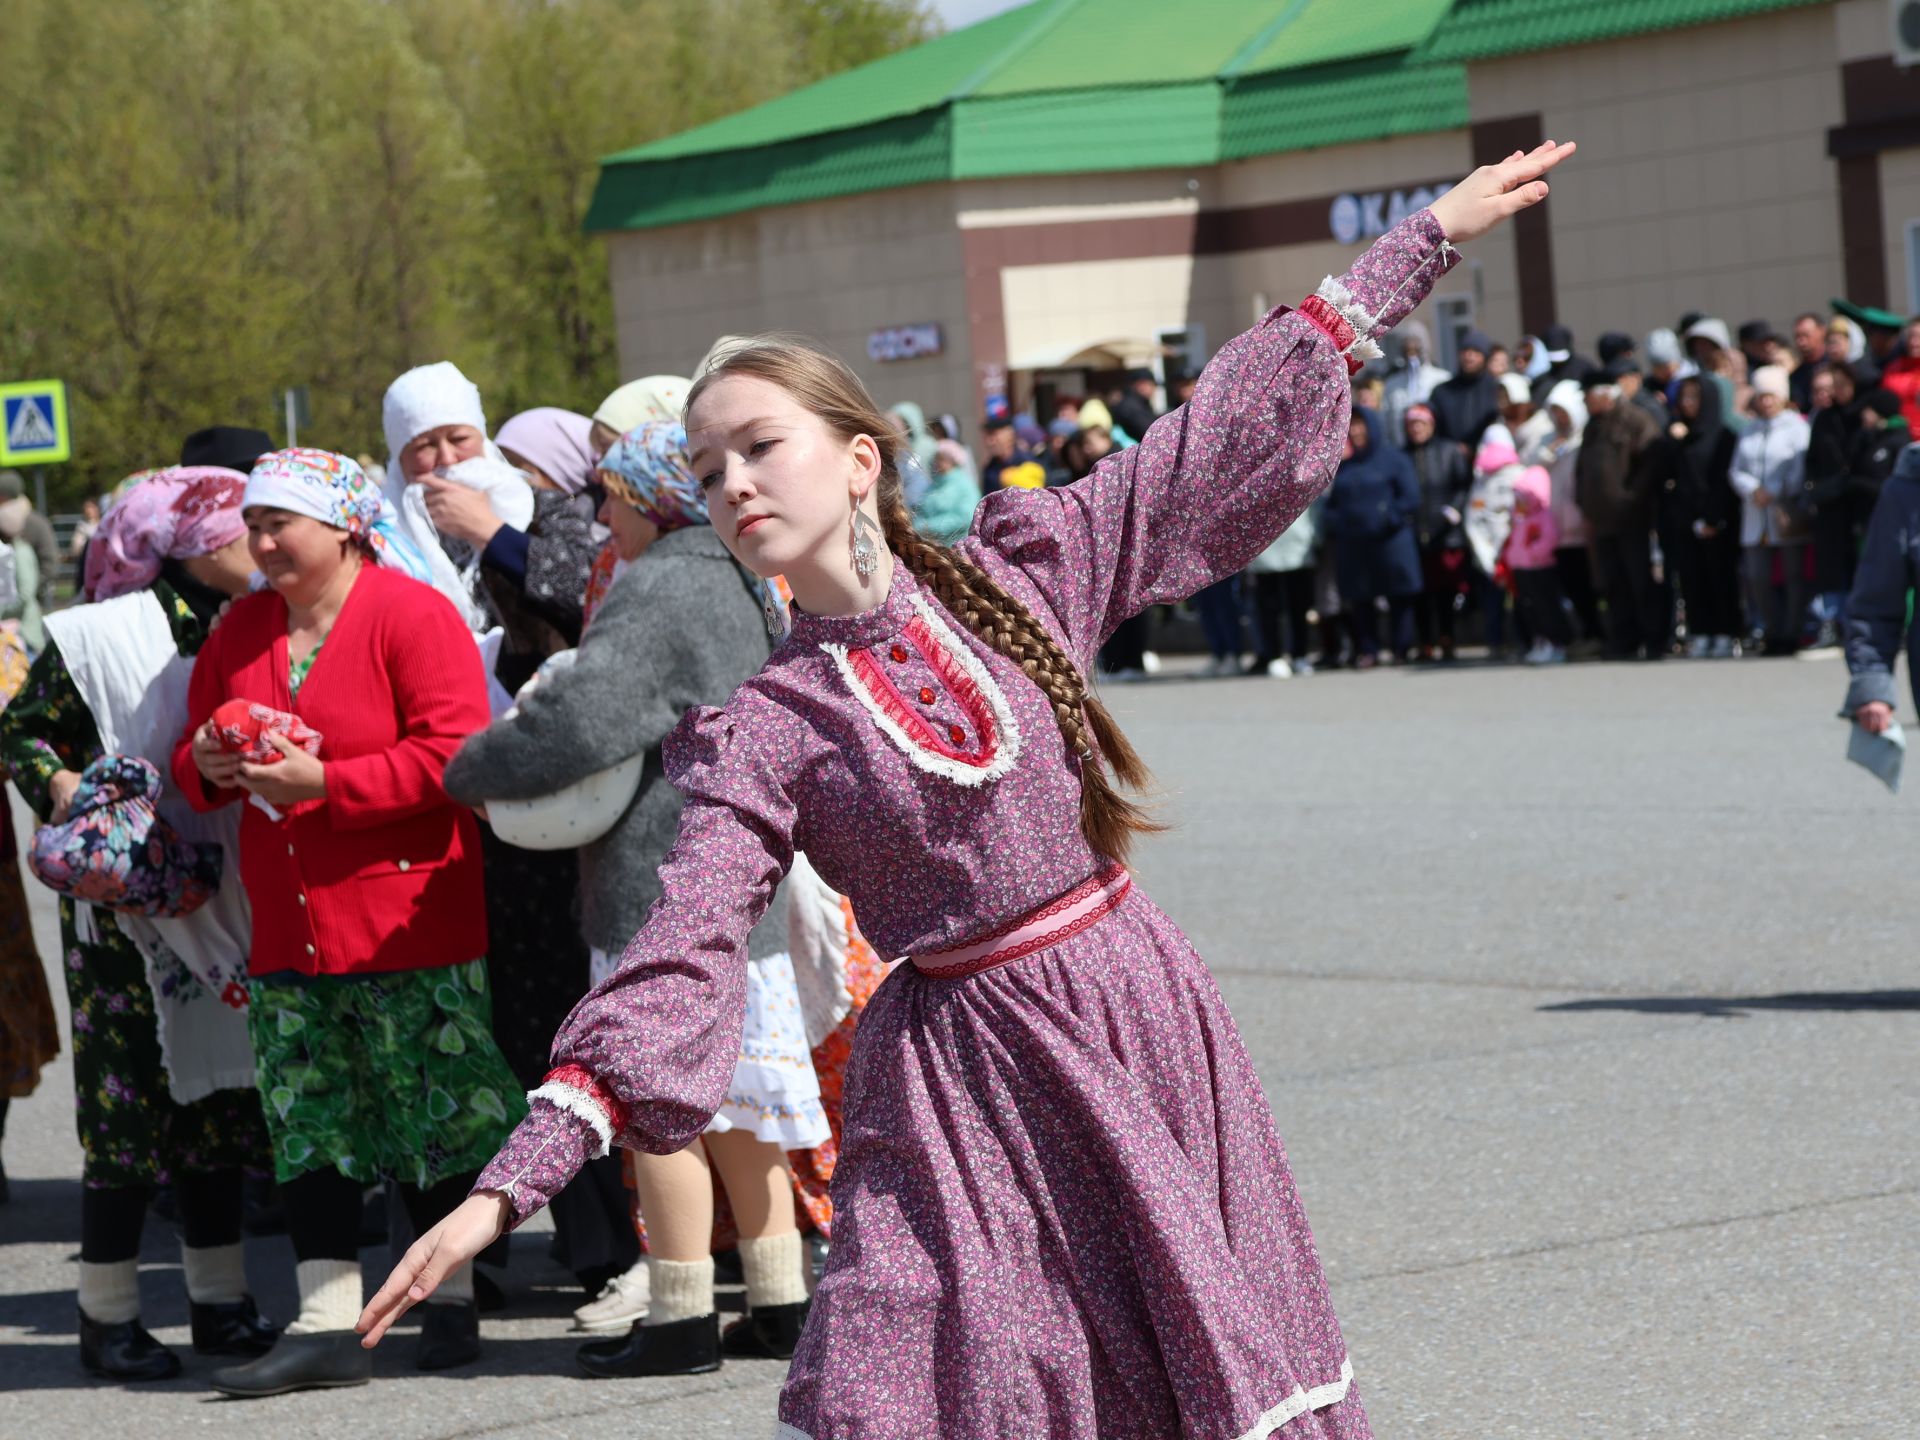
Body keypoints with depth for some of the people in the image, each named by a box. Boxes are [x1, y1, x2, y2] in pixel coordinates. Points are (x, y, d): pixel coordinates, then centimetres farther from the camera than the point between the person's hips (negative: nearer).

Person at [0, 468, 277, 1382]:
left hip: (226, 897, 5)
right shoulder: (100, 637, -8)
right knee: (130, 1099, -5)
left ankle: (219, 1302, 20)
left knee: (221, 1090, 9)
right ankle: (106, 1317, 4)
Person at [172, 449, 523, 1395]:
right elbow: (193, 757, 20)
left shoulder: (414, 616, -9)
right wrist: (207, 766, -5)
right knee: (307, 1123, 4)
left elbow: (454, 752, -18)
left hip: (406, 918, -6)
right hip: (288, 923, 6)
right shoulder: (241, 629, 12)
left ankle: (451, 1305, 16)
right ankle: (327, 1325, 7)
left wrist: (324, 784, -21)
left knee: (431, 1118, 1)